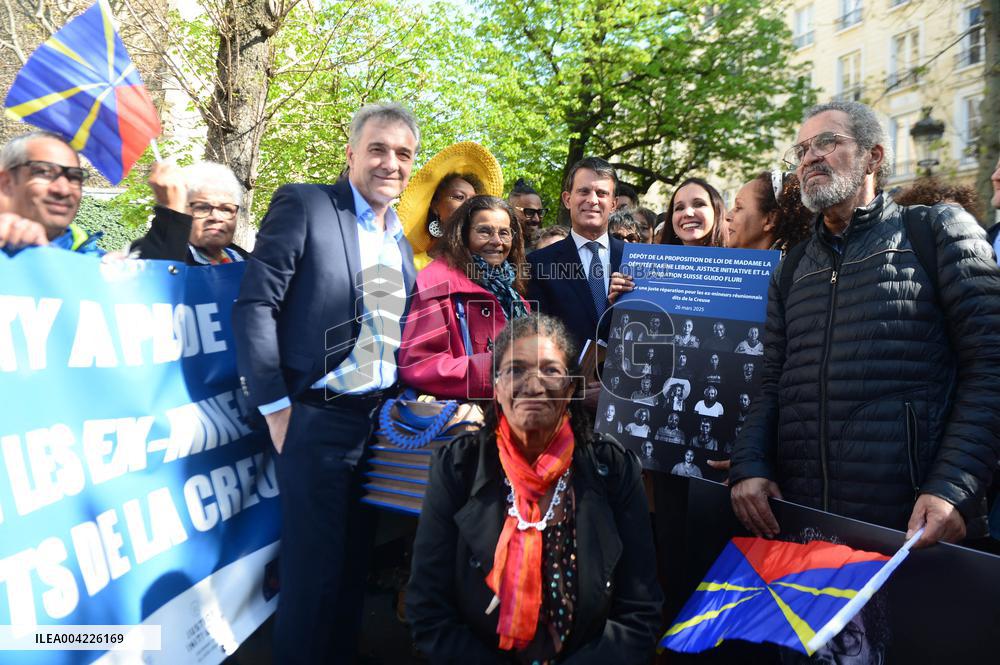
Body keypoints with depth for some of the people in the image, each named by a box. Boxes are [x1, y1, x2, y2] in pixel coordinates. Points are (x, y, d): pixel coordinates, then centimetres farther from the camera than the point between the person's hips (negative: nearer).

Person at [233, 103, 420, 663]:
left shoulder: (401, 239, 13)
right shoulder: (303, 204, -6)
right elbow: (255, 305, -12)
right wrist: (275, 407, -14)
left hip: (382, 422, 6)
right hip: (319, 419, -6)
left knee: (355, 564, 16)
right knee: (314, 566, 5)